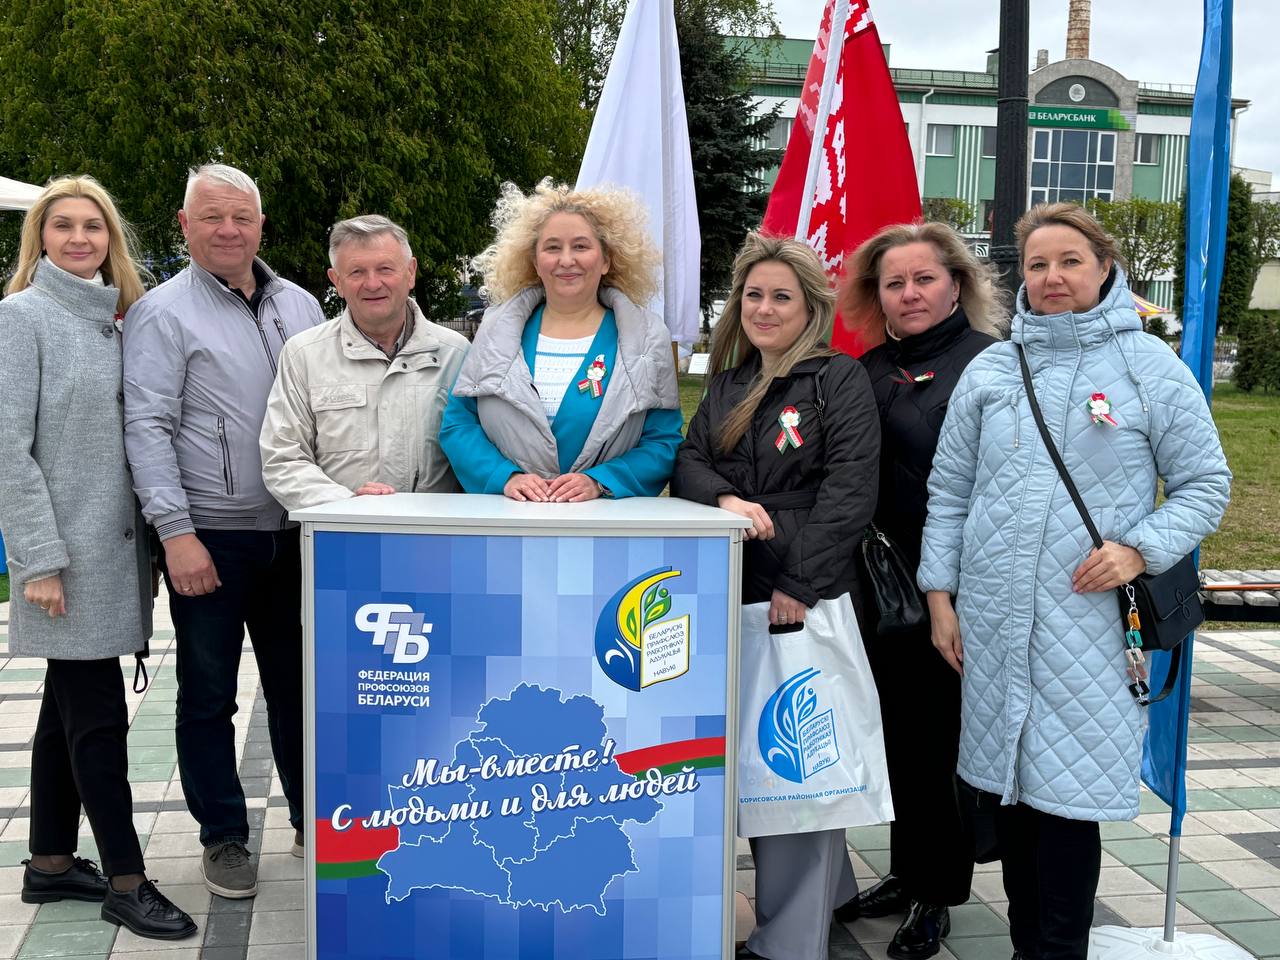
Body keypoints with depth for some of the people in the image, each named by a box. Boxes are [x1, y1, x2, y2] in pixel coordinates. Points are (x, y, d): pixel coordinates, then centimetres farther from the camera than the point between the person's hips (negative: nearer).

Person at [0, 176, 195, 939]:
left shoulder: (119, 318, 13)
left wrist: (149, 537, 10)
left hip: (116, 545, 7)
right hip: (68, 550, -7)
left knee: (69, 706, 14)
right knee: (99, 716, -4)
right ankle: (126, 882, 5)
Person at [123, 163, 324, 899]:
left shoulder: (300, 306, 10)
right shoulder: (163, 313, -5)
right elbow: (147, 428, -10)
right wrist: (176, 532, -17)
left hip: (293, 532, 4)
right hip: (209, 535, -4)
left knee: (297, 681, 13)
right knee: (209, 693, 7)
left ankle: (312, 819, 27)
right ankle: (223, 837, 21)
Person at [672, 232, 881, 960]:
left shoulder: (841, 379, -3)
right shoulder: (727, 385, 16)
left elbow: (850, 490, -12)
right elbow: (688, 462, 7)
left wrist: (800, 586, -19)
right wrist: (724, 497, -16)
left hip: (806, 597, -6)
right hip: (731, 593, 7)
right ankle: (826, 888, 33)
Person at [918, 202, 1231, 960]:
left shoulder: (1151, 367, 1)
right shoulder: (990, 370, 8)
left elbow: (1206, 484, 3)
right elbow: (949, 491, 11)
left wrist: (1141, 550, -12)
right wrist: (940, 594, 5)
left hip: (1093, 621, -3)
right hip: (993, 620, 3)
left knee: (1067, 796, -2)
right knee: (1007, 785, 11)